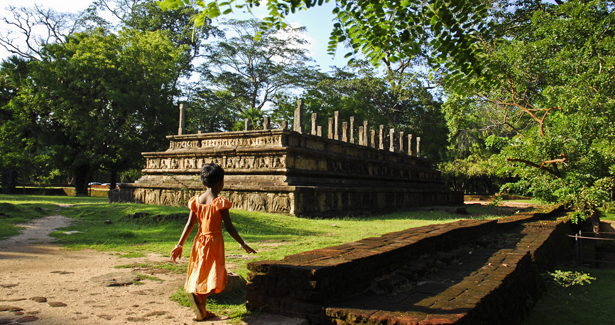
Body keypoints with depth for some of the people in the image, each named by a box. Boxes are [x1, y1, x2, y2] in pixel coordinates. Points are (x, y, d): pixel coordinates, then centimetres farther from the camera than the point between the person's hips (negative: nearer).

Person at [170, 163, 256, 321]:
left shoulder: (197, 200, 2)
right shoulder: (220, 202, -12)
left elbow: (189, 225, 0)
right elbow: (229, 227, -12)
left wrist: (179, 245, 6)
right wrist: (243, 244, -5)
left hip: (199, 241, 6)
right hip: (214, 241, -6)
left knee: (201, 275, 15)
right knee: (214, 275, 0)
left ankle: (202, 311, 14)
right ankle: (197, 294, -24)